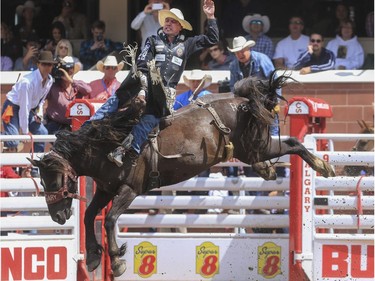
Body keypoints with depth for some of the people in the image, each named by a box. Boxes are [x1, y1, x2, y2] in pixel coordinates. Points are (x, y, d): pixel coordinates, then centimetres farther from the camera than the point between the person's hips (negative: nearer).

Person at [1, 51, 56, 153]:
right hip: (13, 107, -8)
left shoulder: (50, 81, -6)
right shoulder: (28, 82, -31)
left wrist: (39, 113, -7)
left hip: (30, 109, 8)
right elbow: (24, 107, -27)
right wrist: (25, 132, -23)